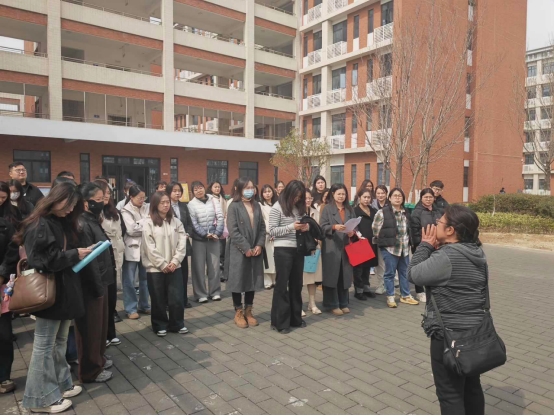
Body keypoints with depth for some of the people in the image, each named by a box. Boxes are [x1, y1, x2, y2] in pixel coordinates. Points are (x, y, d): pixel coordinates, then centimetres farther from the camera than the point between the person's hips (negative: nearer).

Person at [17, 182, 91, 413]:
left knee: (60, 342, 17)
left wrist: (80, 253, 2)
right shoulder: (39, 225, -15)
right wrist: (75, 254, -16)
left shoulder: (63, 223, 11)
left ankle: (59, 384, 30)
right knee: (45, 344, 3)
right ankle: (41, 398, 16)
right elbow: (43, 260, -21)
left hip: (65, 290, 9)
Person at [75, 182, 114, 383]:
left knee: (100, 324, 21)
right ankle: (90, 370, 18)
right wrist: (97, 286, -18)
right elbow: (88, 259, -22)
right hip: (90, 285, -10)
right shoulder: (82, 224, -19)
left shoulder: (93, 221, 11)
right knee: (91, 327, 4)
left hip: (100, 281, 10)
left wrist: (103, 283, 16)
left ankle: (98, 359, 37)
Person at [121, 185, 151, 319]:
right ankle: (131, 309, 14)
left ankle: (143, 305, 26)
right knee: (129, 280, 3)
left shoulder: (146, 208, 7)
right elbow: (131, 230, -15)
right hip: (132, 249, -4)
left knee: (145, 278, 13)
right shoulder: (126, 211, -5)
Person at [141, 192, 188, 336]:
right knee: (158, 299, 7)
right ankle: (160, 326, 25)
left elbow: (182, 243, 2)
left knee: (177, 298, 4)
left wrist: (175, 261, -9)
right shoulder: (148, 223, -4)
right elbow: (149, 247, -9)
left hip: (174, 267, 3)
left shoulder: (176, 222, 6)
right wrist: (162, 264, -11)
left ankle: (177, 324, 22)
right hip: (156, 268, -2)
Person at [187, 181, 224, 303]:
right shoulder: (191, 204, -2)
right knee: (199, 267, 2)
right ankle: (201, 294, 12)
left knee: (214, 266, 7)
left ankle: (215, 292, 19)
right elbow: (193, 223, -8)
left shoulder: (213, 201, 5)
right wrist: (205, 234, -15)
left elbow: (220, 218, 0)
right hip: (199, 239, -2)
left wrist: (217, 233, -11)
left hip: (214, 238, 2)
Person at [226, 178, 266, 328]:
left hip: (255, 250, 5)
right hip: (239, 251, -5)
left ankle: (248, 311, 22)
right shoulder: (234, 206, -5)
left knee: (252, 280, 9)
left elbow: (262, 227, 9)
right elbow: (233, 231, -13)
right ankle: (238, 312, 16)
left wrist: (259, 245, -5)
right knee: (239, 281, 3)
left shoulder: (256, 206, 11)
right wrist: (246, 248, -15)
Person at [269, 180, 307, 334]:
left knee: (296, 284, 12)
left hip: (298, 249, 6)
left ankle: (295, 318, 25)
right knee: (282, 285, 1)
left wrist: (305, 227, -3)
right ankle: (280, 322, 10)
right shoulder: (277, 207, -8)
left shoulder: (299, 207, 10)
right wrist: (291, 227, -20)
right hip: (283, 250, -6)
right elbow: (272, 231, -11)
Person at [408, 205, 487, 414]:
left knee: (450, 393, 5)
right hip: (475, 331, 9)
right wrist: (436, 248, 1)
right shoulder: (477, 253, 5)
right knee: (472, 386, 23)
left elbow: (414, 274, -14)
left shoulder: (445, 257, -24)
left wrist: (426, 245, -7)